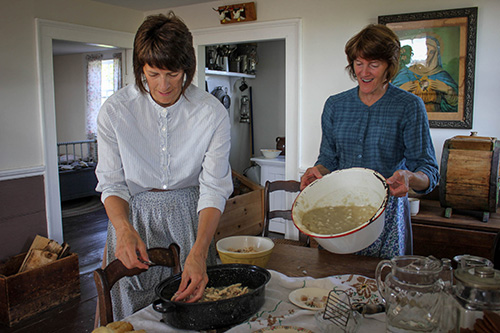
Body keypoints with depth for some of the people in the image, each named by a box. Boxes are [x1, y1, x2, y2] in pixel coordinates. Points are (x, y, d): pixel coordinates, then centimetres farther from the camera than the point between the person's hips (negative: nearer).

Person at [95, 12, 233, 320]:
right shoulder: (115, 110, -11)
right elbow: (111, 183, -5)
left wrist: (198, 252, -26)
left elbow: (214, 189, -14)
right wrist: (123, 228, -25)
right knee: (138, 313, 9)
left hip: (189, 216, 0)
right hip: (134, 216, 0)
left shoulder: (212, 112, -13)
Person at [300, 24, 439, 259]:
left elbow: (429, 171, -7)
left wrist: (409, 178, -29)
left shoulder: (409, 107, -5)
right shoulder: (335, 105, 6)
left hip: (387, 213, -3)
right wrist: (317, 170, -9)